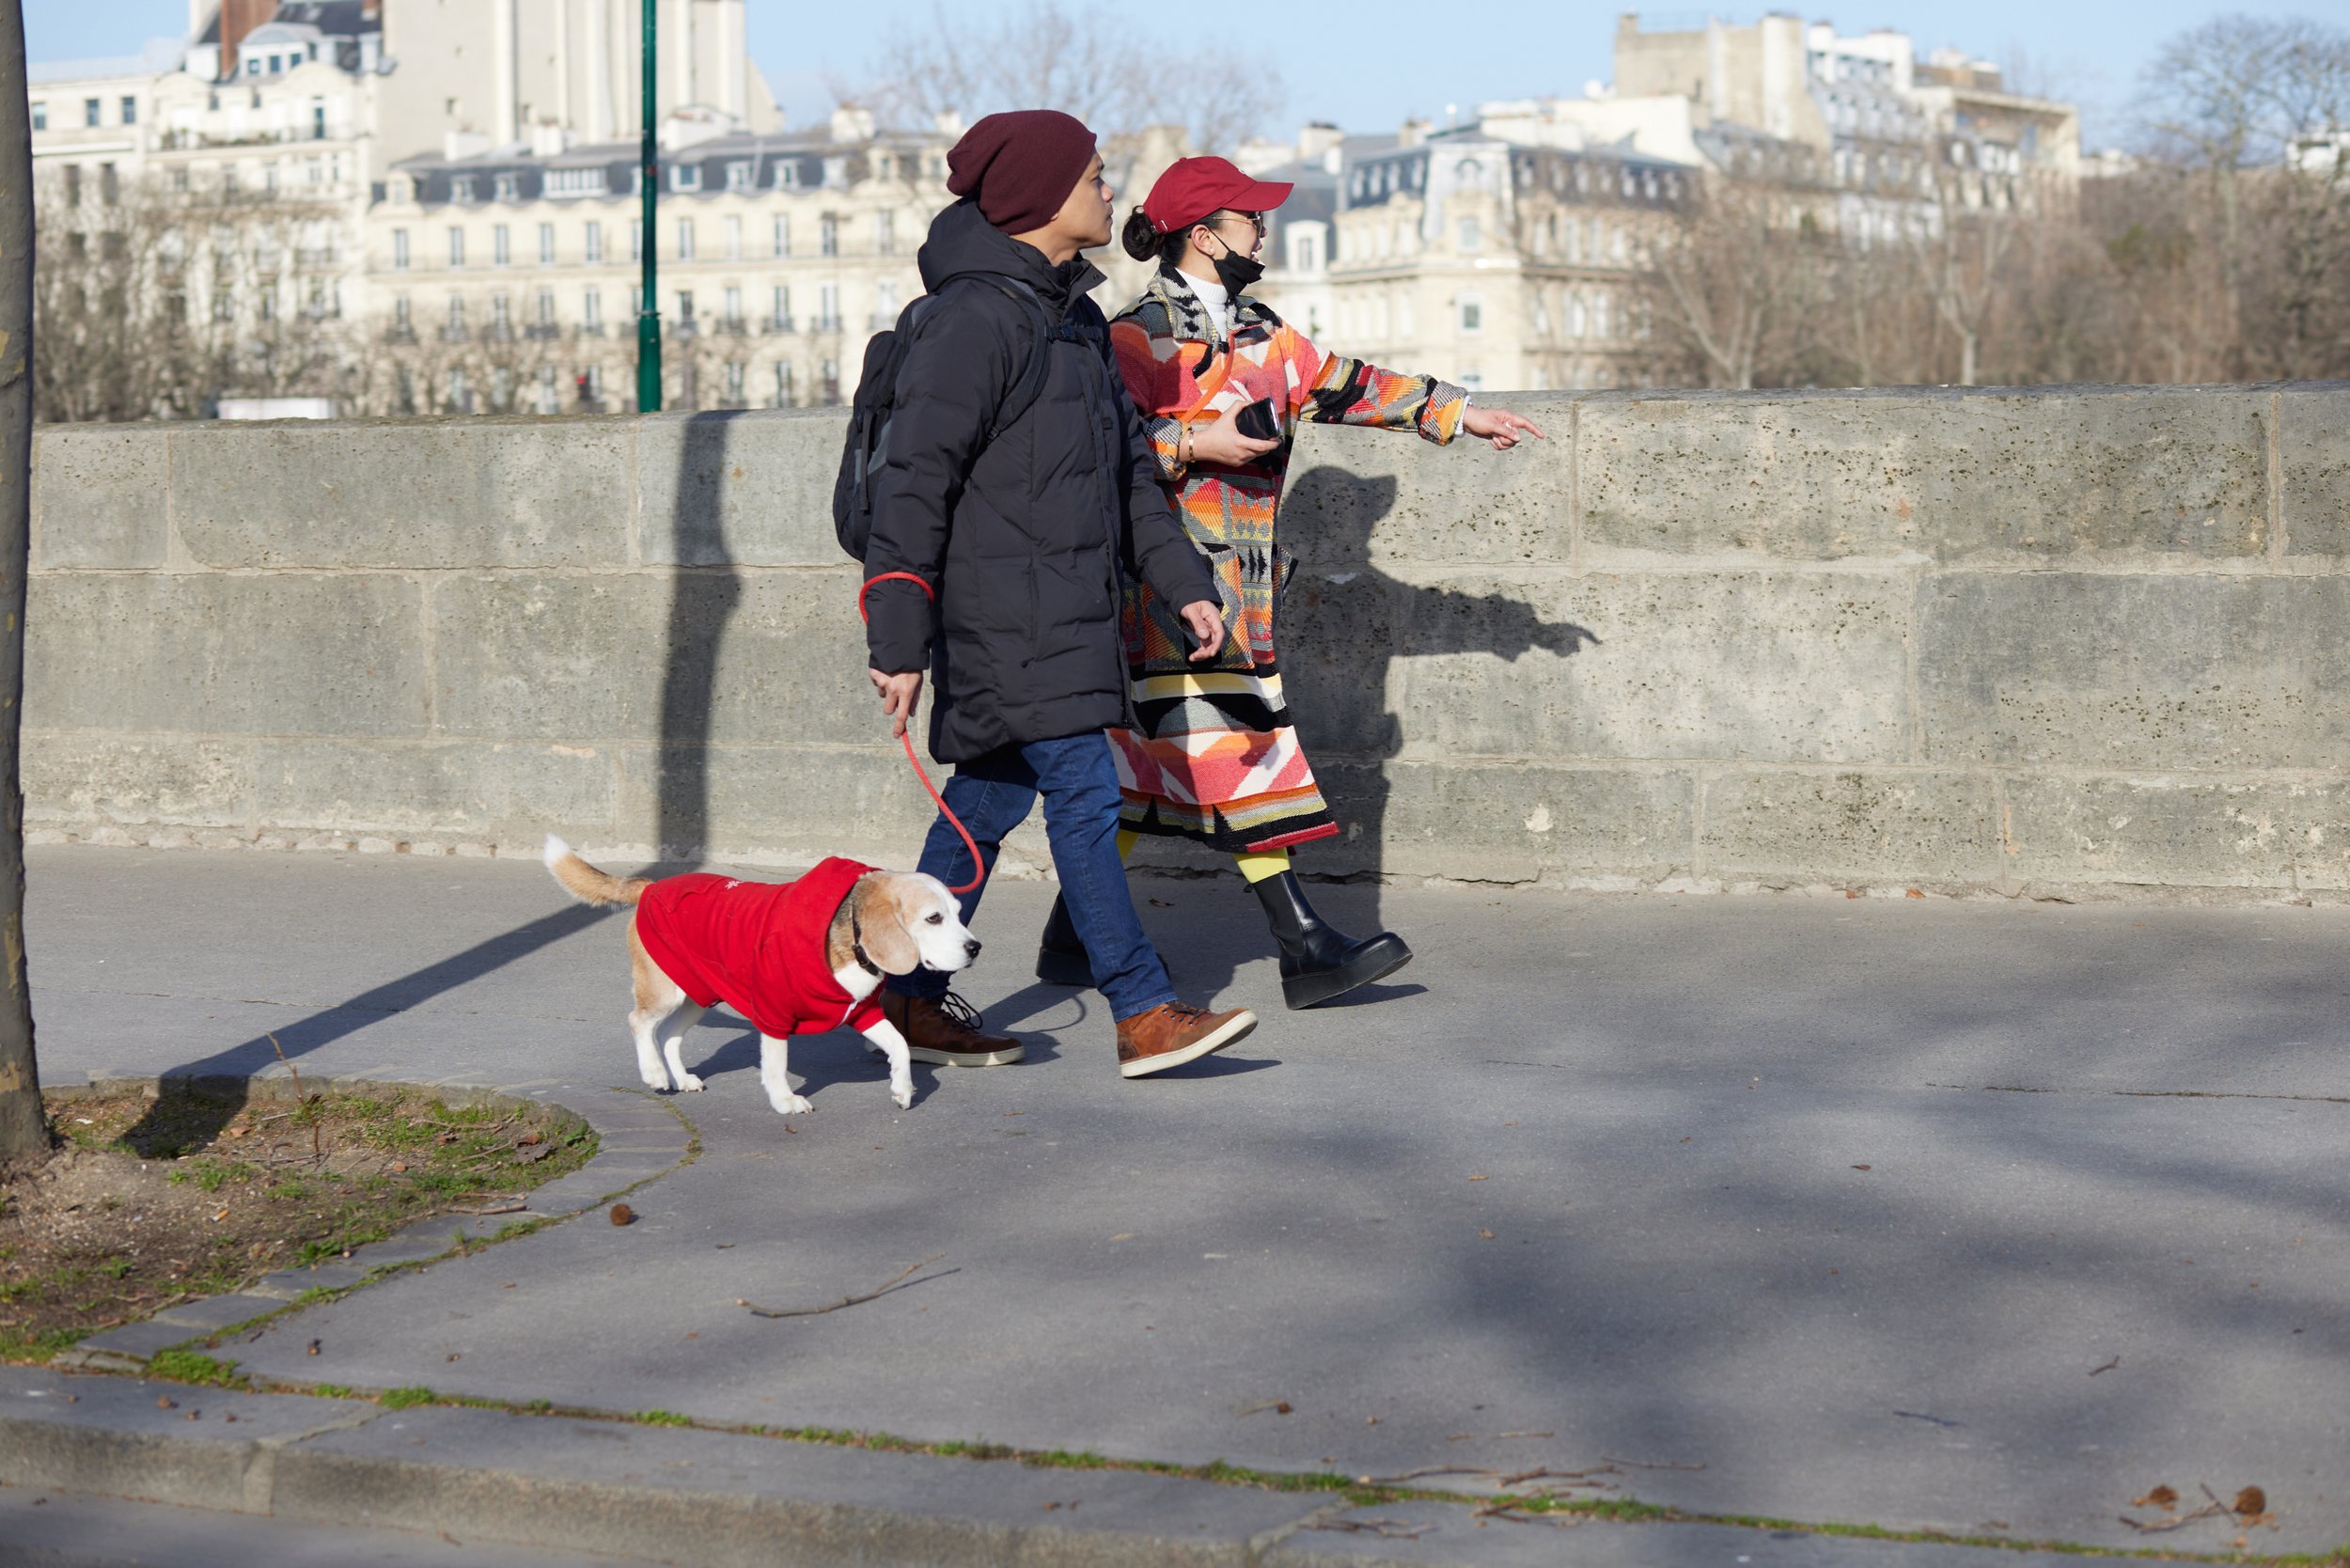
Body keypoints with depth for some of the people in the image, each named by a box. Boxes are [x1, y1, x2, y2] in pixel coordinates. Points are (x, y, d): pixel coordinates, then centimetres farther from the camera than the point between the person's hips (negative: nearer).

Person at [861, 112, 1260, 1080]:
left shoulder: (1073, 316, 16)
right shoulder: (977, 318, -14)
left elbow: (1129, 466, 23)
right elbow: (915, 483, -16)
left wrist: (1181, 583, 16)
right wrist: (898, 643, -18)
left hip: (1063, 617, 10)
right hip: (1003, 619, -10)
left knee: (987, 802, 13)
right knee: (1084, 797, -10)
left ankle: (912, 1000, 21)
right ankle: (1144, 1016, -8)